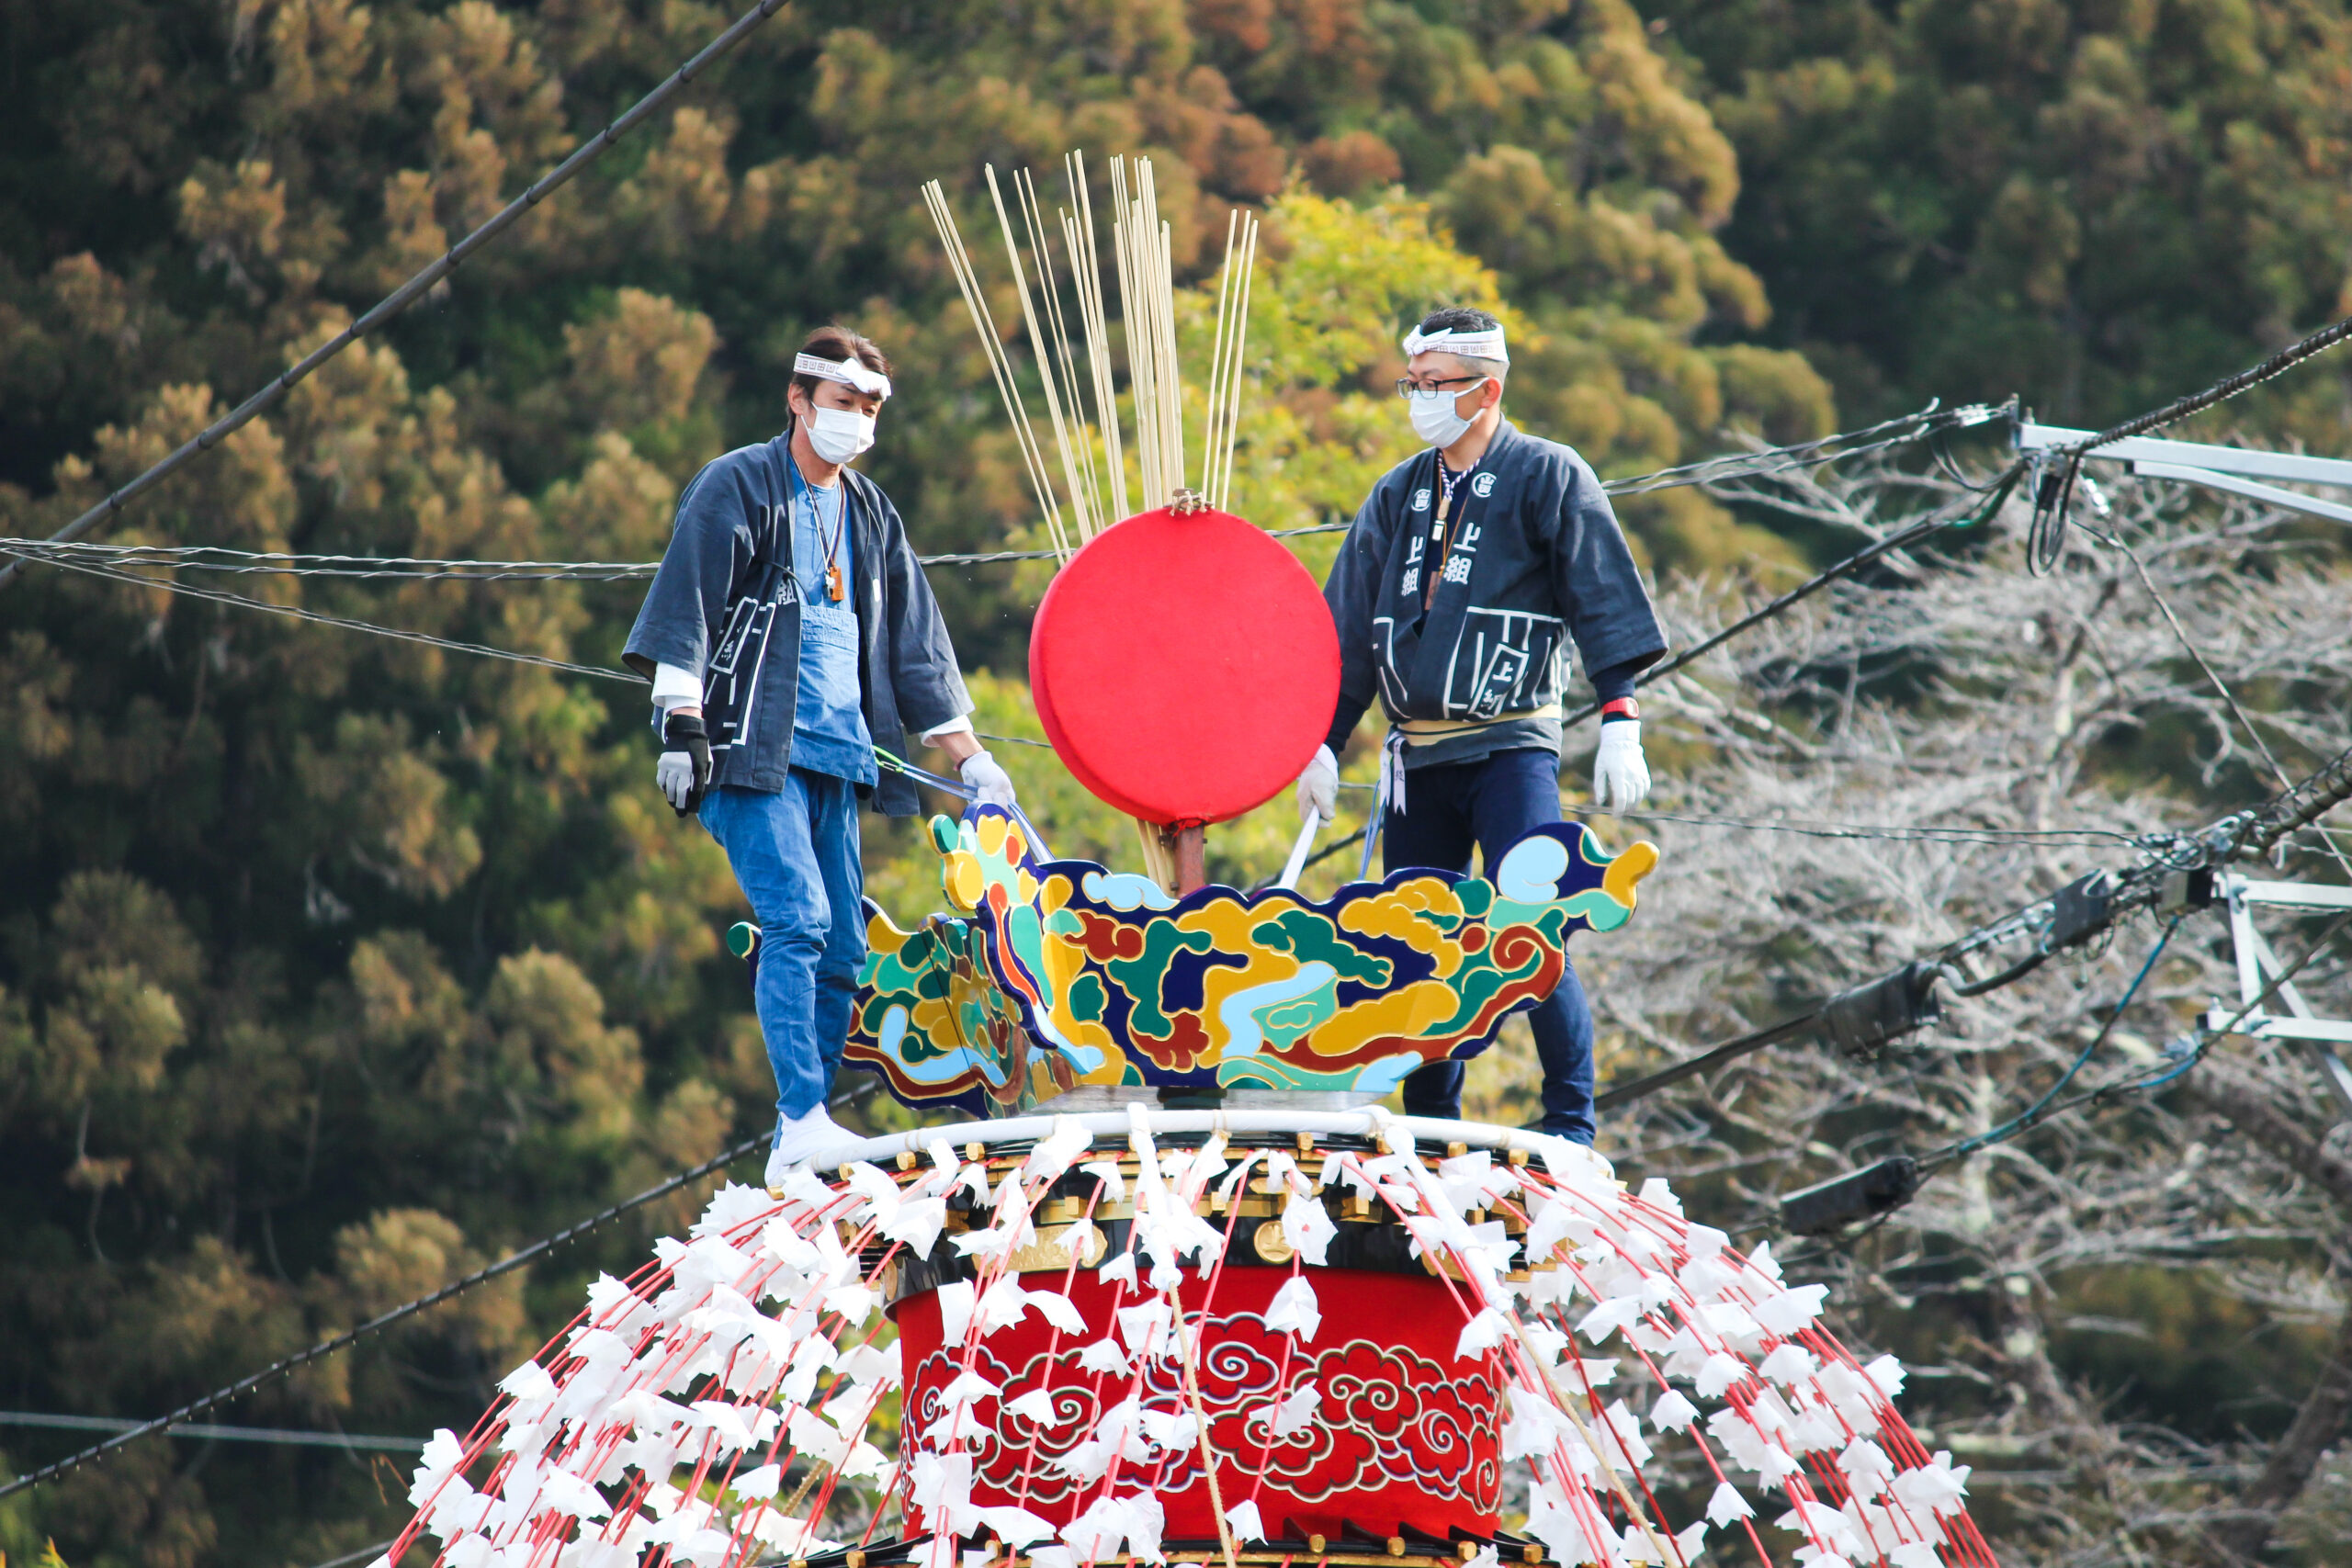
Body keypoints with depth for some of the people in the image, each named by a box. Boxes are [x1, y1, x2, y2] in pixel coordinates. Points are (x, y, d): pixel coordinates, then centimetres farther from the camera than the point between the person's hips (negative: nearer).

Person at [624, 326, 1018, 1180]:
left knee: (842, 949, 2)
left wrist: (971, 759, 20)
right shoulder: (737, 488, -1)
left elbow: (915, 648, 23)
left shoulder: (871, 515, 19)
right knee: (797, 921, -19)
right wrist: (681, 725, -18)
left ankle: (804, 1141, 6)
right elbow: (685, 611, -8)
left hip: (836, 758, 7)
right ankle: (801, 1124, -23)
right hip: (754, 752, -7)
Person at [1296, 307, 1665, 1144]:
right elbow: (1349, 631, 20)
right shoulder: (1397, 494, 16)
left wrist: (1619, 722, -12)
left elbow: (1604, 604, -3)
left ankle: (1571, 1122, -12)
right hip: (1417, 754, 6)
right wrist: (1322, 744, 14)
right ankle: (1430, 1130, 11)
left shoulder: (1548, 477, 1)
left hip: (1511, 748, -6)